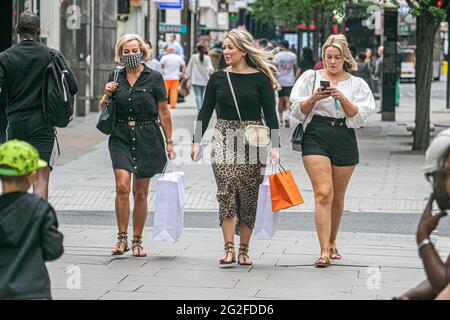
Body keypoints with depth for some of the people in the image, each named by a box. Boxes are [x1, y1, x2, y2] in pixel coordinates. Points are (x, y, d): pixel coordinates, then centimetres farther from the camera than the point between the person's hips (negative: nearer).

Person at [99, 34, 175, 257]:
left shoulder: (154, 77, -1)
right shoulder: (115, 78, 6)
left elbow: (163, 112, 2)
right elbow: (103, 109, 18)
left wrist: (169, 142, 1)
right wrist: (107, 95, -3)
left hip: (147, 138, -1)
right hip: (121, 136, 1)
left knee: (140, 192, 4)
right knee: (122, 186, -16)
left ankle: (137, 241, 15)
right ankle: (122, 238, -7)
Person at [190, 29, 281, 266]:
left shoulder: (260, 78, 1)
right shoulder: (218, 78, 9)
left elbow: (270, 114, -1)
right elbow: (205, 112, 11)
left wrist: (275, 145, -10)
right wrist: (197, 141, 2)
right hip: (224, 139, 1)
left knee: (248, 197, 1)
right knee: (226, 192, -13)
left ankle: (243, 250, 10)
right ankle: (229, 249, -15)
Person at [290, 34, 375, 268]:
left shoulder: (356, 84, 10)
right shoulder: (311, 77, 8)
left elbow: (360, 117, 0)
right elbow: (298, 112, 7)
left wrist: (343, 99, -14)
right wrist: (314, 98, -11)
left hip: (344, 141, 2)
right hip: (316, 137, -2)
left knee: (337, 197, 12)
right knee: (323, 193, -15)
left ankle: (332, 243, 33)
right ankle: (324, 252, -19)